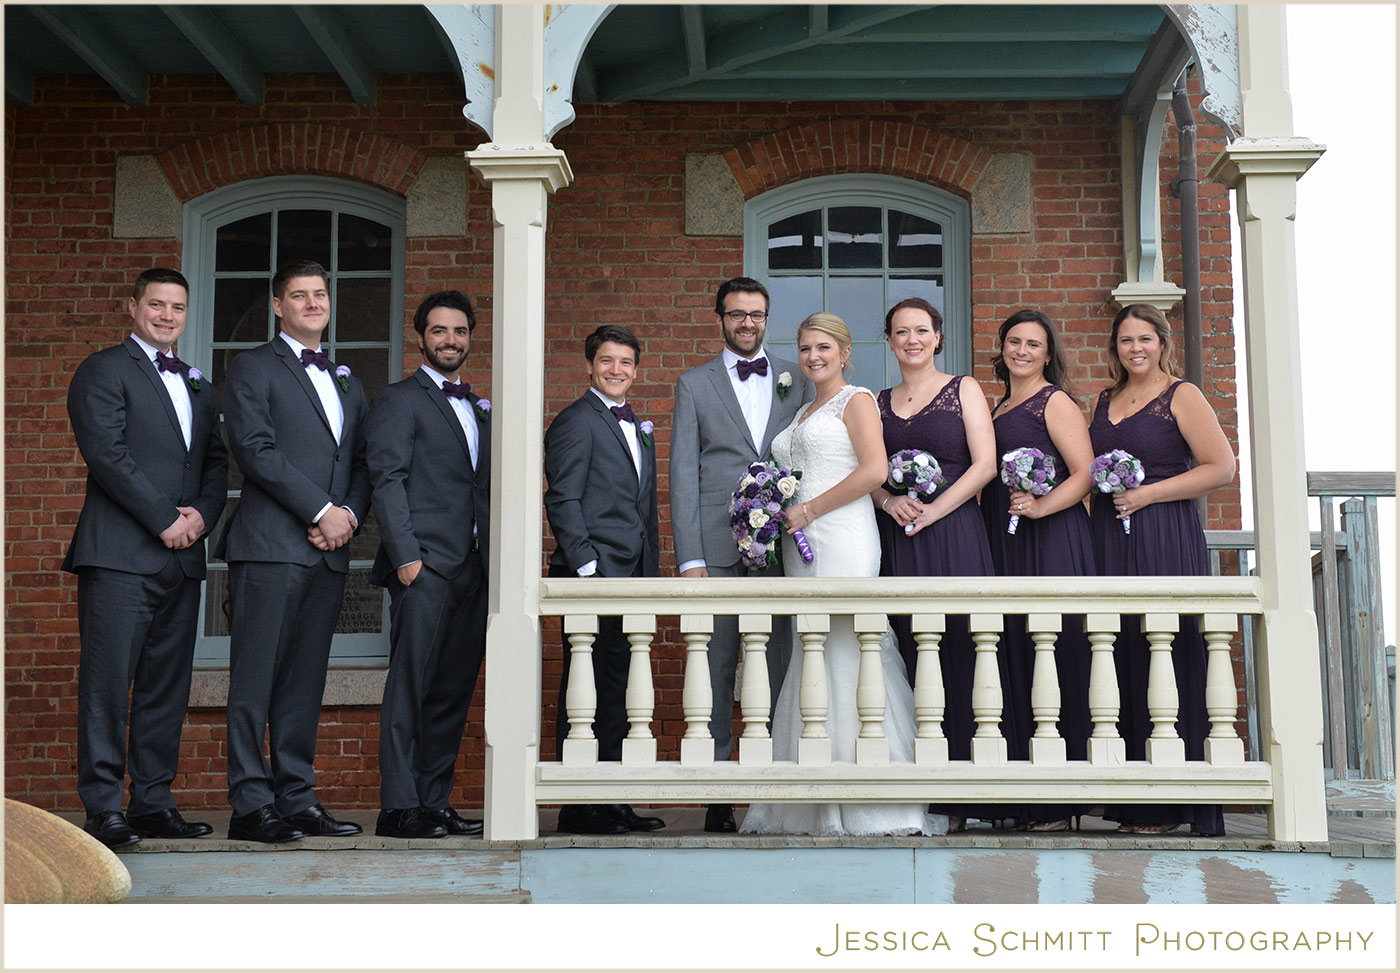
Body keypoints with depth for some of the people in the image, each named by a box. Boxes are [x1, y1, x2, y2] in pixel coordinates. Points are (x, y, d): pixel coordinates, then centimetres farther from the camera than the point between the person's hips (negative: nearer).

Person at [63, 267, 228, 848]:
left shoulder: (198, 387, 23)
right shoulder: (103, 370, 2)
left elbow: (217, 462, 18)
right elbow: (106, 453, -10)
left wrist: (202, 513, -2)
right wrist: (165, 519, -12)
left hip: (183, 557, 6)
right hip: (120, 553, -6)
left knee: (167, 686, 6)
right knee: (108, 681, -7)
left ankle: (153, 803, 10)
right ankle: (103, 809, -3)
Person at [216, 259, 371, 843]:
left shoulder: (346, 380, 23)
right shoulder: (253, 368, 3)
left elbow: (363, 463, 19)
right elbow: (256, 450, -9)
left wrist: (350, 515, -1)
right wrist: (321, 510, -12)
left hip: (329, 551, 6)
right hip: (272, 544, -6)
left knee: (306, 682, 7)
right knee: (256, 678, -6)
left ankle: (297, 798, 11)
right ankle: (251, 805, -3)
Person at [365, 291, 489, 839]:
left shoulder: (481, 410, 22)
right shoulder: (399, 401, 2)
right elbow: (387, 481, -7)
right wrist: (406, 555, -16)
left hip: (472, 568, 7)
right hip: (425, 566, -6)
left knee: (453, 691, 6)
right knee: (410, 685, -8)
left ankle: (435, 801, 11)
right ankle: (399, 808, -6)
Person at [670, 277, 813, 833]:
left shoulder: (796, 381, 14)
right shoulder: (694, 385, 11)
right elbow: (683, 474, 5)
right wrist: (690, 559, -5)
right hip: (717, 550, -1)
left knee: (779, 667, -1)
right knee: (716, 669, 0)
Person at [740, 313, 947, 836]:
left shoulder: (856, 400, 0)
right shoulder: (803, 414, 24)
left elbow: (874, 470, -13)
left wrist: (808, 509, -13)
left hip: (842, 540, -8)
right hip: (803, 545, 8)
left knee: (845, 655, -11)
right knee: (813, 662, 3)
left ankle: (869, 805, -7)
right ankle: (822, 807, 5)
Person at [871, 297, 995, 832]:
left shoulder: (963, 389, 7)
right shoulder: (879, 403, 17)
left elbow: (985, 463, -2)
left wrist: (931, 511, -11)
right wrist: (889, 500, -7)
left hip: (953, 534, -3)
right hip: (896, 542, 3)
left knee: (957, 657, -7)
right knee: (909, 658, -2)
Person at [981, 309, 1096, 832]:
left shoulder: (1055, 401, -1)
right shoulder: (999, 408, 21)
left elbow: (1085, 473, -8)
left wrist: (1041, 506, -22)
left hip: (1051, 539, -7)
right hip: (1002, 544, 8)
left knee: (1050, 658, -9)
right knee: (1012, 664, 4)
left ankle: (1057, 803, -6)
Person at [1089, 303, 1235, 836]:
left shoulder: (1181, 396, 1)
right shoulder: (1105, 402, 18)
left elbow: (1221, 467, -7)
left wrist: (1146, 494, -11)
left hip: (1165, 536, -5)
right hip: (1109, 541, 6)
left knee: (1165, 659, -7)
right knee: (1120, 660, 2)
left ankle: (1172, 803, -2)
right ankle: (1132, 801, 6)